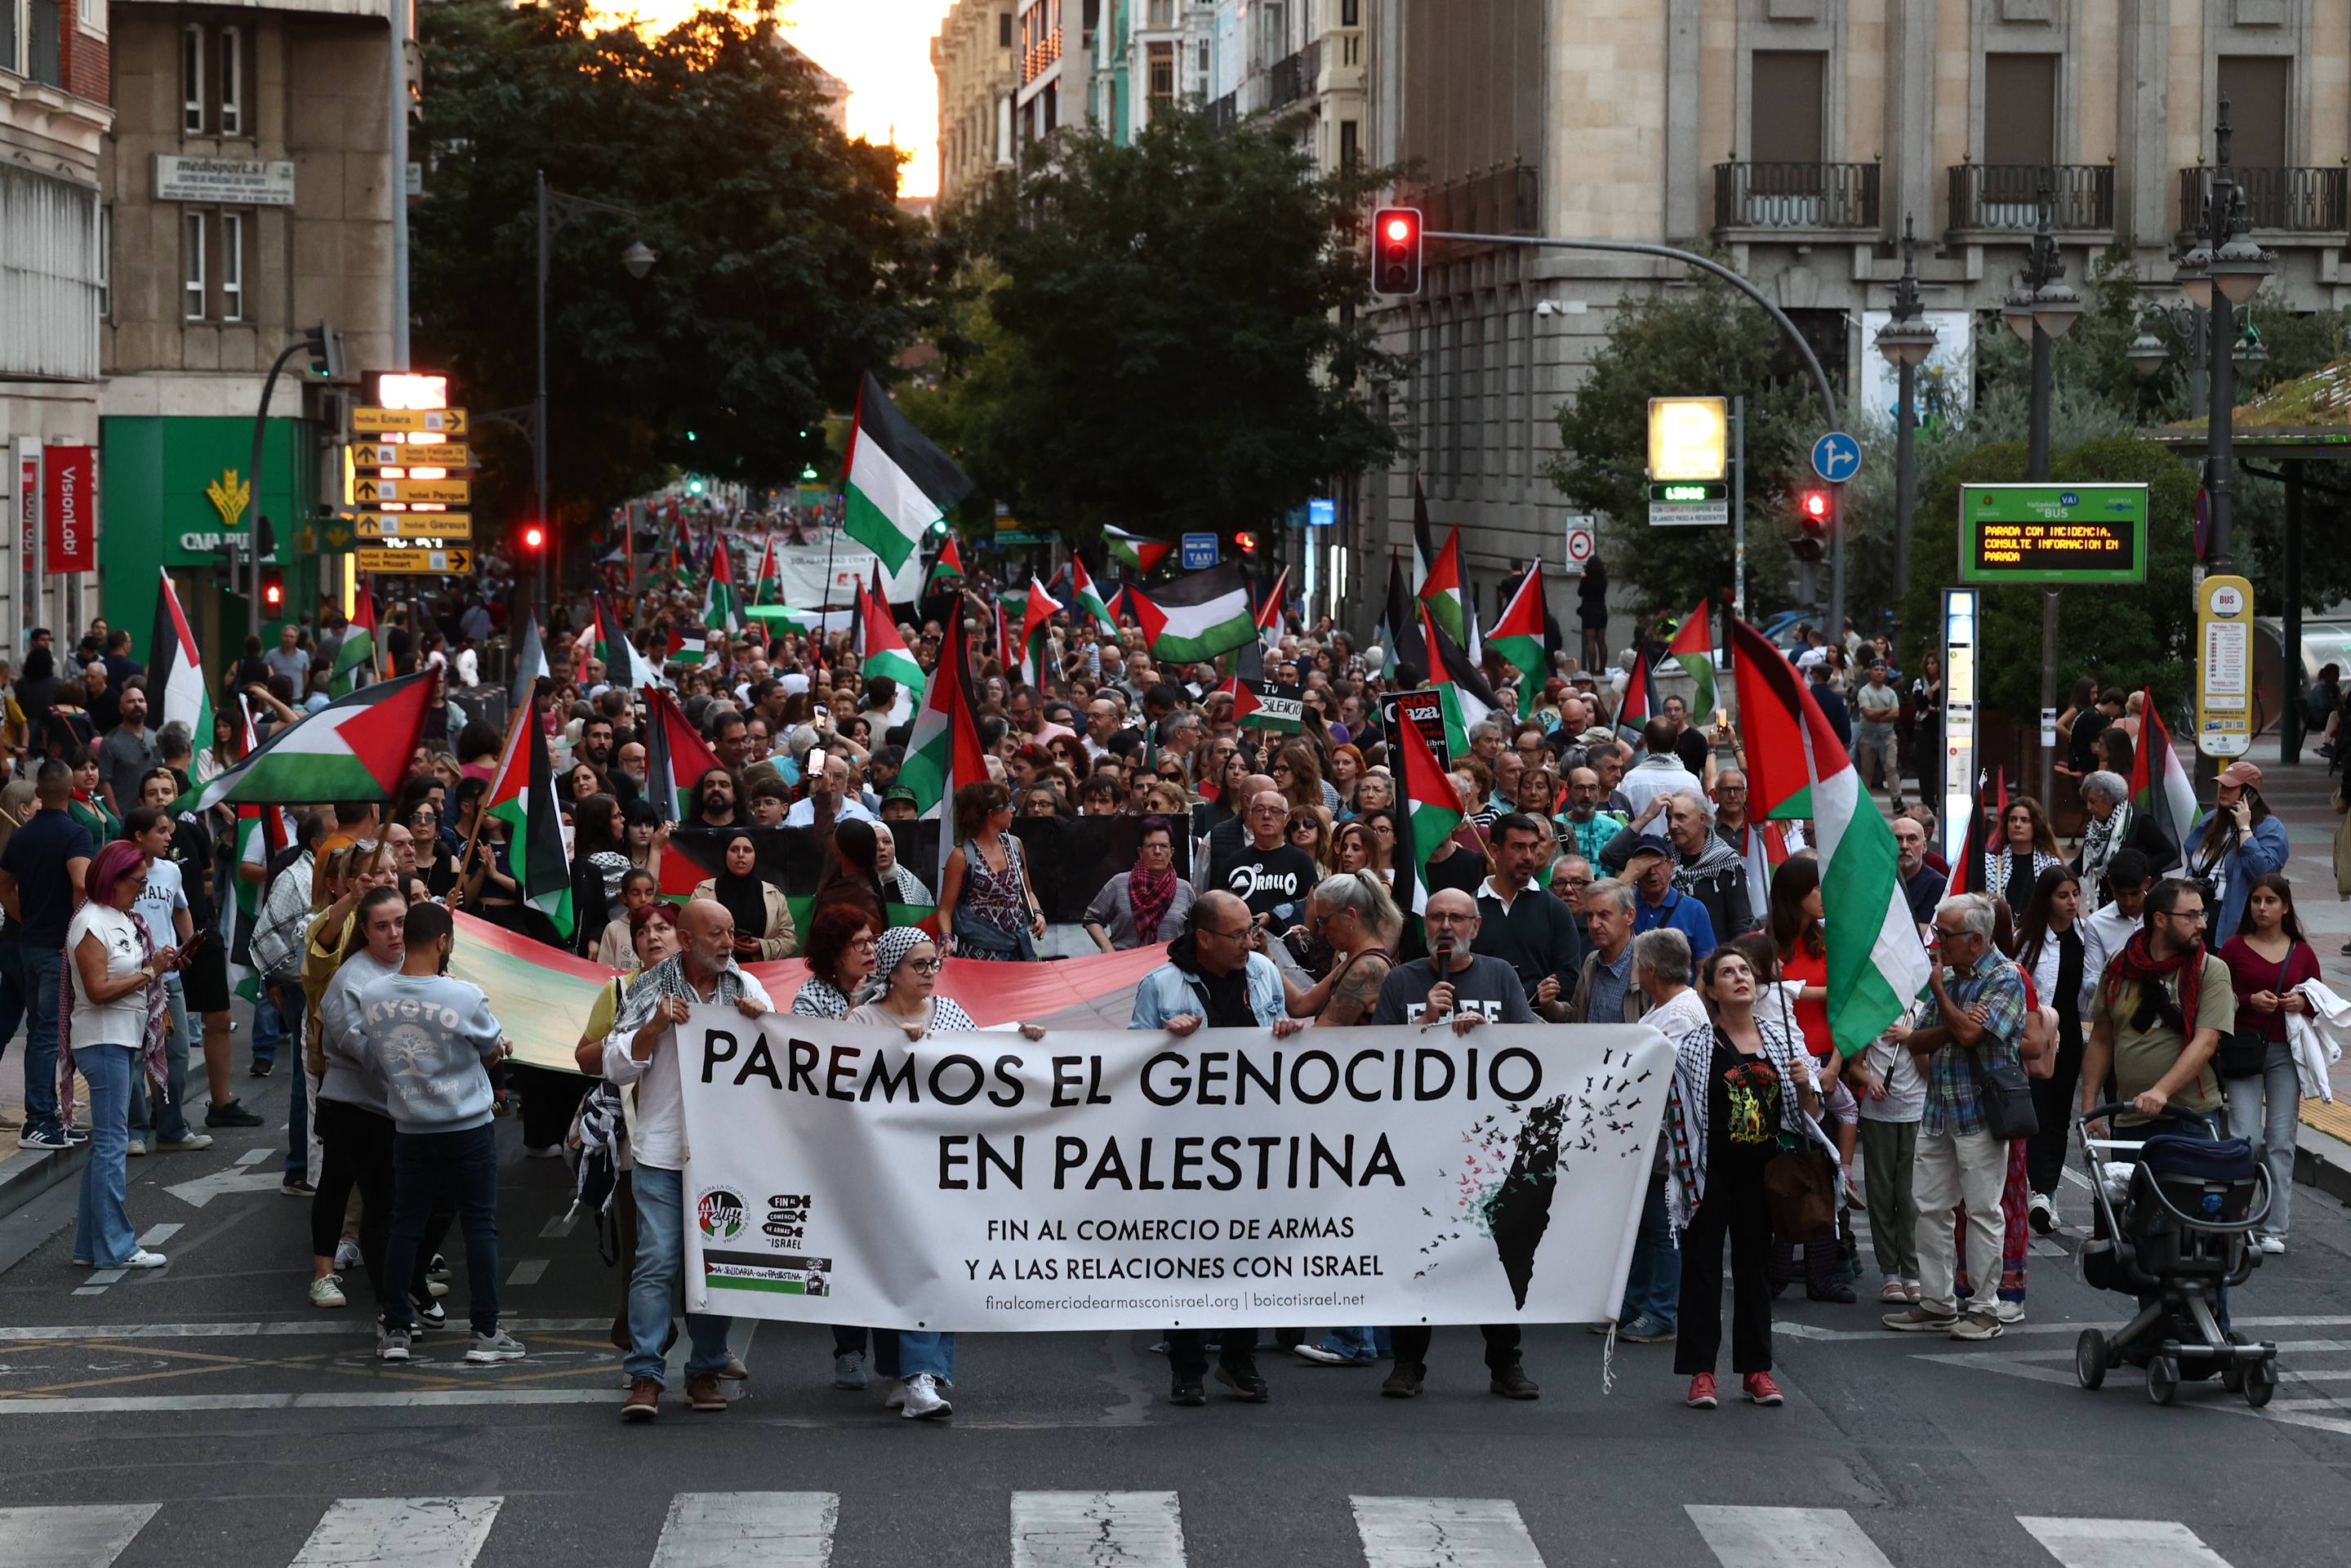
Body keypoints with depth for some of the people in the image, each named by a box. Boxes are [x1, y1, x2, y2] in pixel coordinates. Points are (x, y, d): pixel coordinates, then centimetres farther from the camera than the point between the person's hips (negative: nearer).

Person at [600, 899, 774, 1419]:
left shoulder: (747, 989, 10)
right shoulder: (652, 989, 4)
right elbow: (616, 1068, 2)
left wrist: (761, 1024, -7)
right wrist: (655, 1027, -11)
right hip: (663, 1150, -3)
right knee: (657, 1262, -9)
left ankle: (705, 1372, 14)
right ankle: (645, 1376, -8)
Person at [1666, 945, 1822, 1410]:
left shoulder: (1782, 1040, 6)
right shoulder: (1694, 1045, -5)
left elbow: (1810, 1113, 10)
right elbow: (1671, 1104, -2)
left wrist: (1804, 1084, -9)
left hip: (1761, 1170, 3)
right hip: (1711, 1170, -3)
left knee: (1756, 1267, 10)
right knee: (1702, 1267, -1)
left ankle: (1756, 1369, 17)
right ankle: (1700, 1372, 3)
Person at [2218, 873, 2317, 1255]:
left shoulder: (2302, 953, 8)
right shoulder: (2234, 948, 2)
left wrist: (2303, 1004, -8)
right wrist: (2251, 1001, -15)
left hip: (2285, 1052, 2)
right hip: (2243, 1050, -2)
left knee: (2281, 1140, 1)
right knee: (2246, 1137, -10)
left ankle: (2273, 1229, 6)